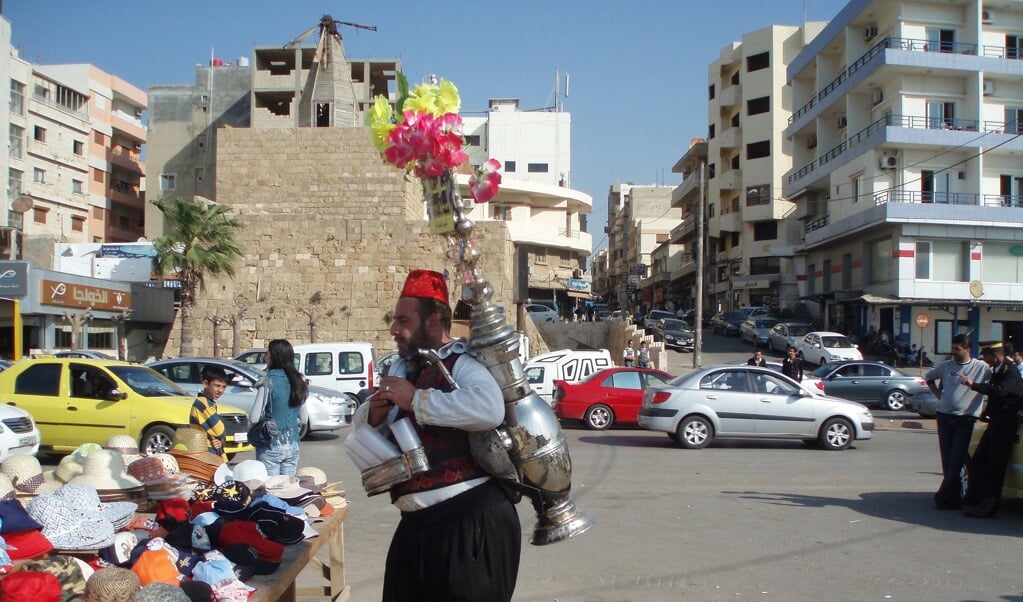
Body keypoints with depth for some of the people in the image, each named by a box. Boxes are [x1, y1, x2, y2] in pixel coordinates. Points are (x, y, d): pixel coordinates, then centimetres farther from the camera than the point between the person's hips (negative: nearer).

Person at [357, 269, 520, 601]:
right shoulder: (401, 366, 15)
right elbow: (363, 423, 24)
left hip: (471, 523, -8)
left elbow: (490, 409, -33)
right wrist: (374, 413, -1)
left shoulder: (461, 364, -11)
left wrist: (415, 399, -24)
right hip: (417, 525, 9)